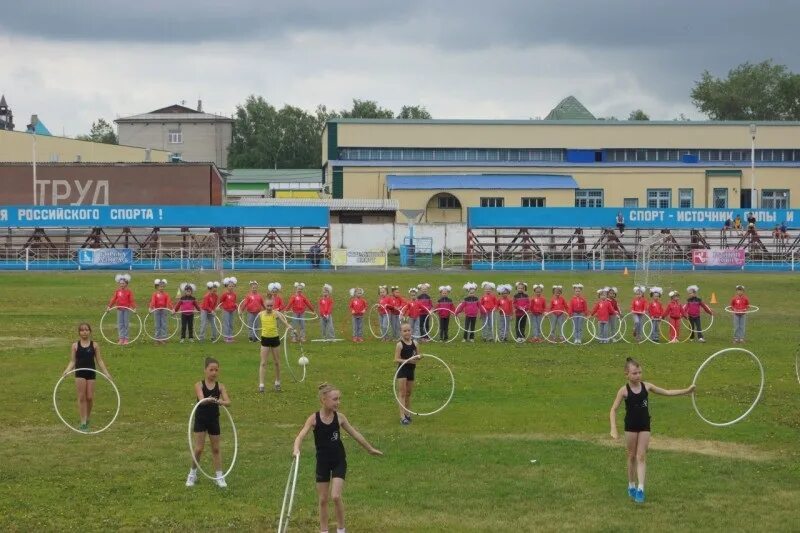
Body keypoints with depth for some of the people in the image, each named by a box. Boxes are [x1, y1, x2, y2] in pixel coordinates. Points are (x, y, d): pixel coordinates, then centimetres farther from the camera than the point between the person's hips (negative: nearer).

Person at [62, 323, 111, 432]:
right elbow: (72, 361, 3)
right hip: (80, 374, -1)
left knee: (90, 397, 1)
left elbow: (99, 360, 5)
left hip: (91, 373, 1)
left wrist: (106, 373, -3)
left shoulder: (94, 345, 4)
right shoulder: (75, 346, 2)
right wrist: (67, 371, -14)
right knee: (81, 397, -3)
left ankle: (87, 418, 25)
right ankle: (83, 423, 2)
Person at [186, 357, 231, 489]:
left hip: (214, 420, 2)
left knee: (216, 448, 10)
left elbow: (228, 402, -16)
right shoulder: (199, 385, -10)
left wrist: (221, 402, -38)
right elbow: (201, 399, -26)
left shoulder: (220, 386, -4)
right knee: (199, 448, -2)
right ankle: (192, 474, 16)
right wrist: (208, 400, -48)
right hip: (201, 419, -2)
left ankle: (219, 476, 17)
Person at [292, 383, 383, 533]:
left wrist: (370, 449, 16)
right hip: (322, 462, 0)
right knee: (323, 499, 8)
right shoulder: (314, 419, -12)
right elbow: (301, 436, -23)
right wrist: (296, 449, -44)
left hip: (338, 462, 0)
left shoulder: (339, 417, -7)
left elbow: (355, 434, 6)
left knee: (336, 496, -11)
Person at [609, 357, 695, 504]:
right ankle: (631, 486, 22)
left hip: (644, 426, 2)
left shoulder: (646, 386, -3)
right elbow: (614, 410, -10)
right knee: (632, 456, 8)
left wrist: (686, 391, -2)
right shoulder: (624, 391, -12)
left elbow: (666, 392, 3)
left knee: (641, 456, -2)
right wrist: (613, 429, -20)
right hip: (631, 427, -2)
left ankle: (640, 488, -6)